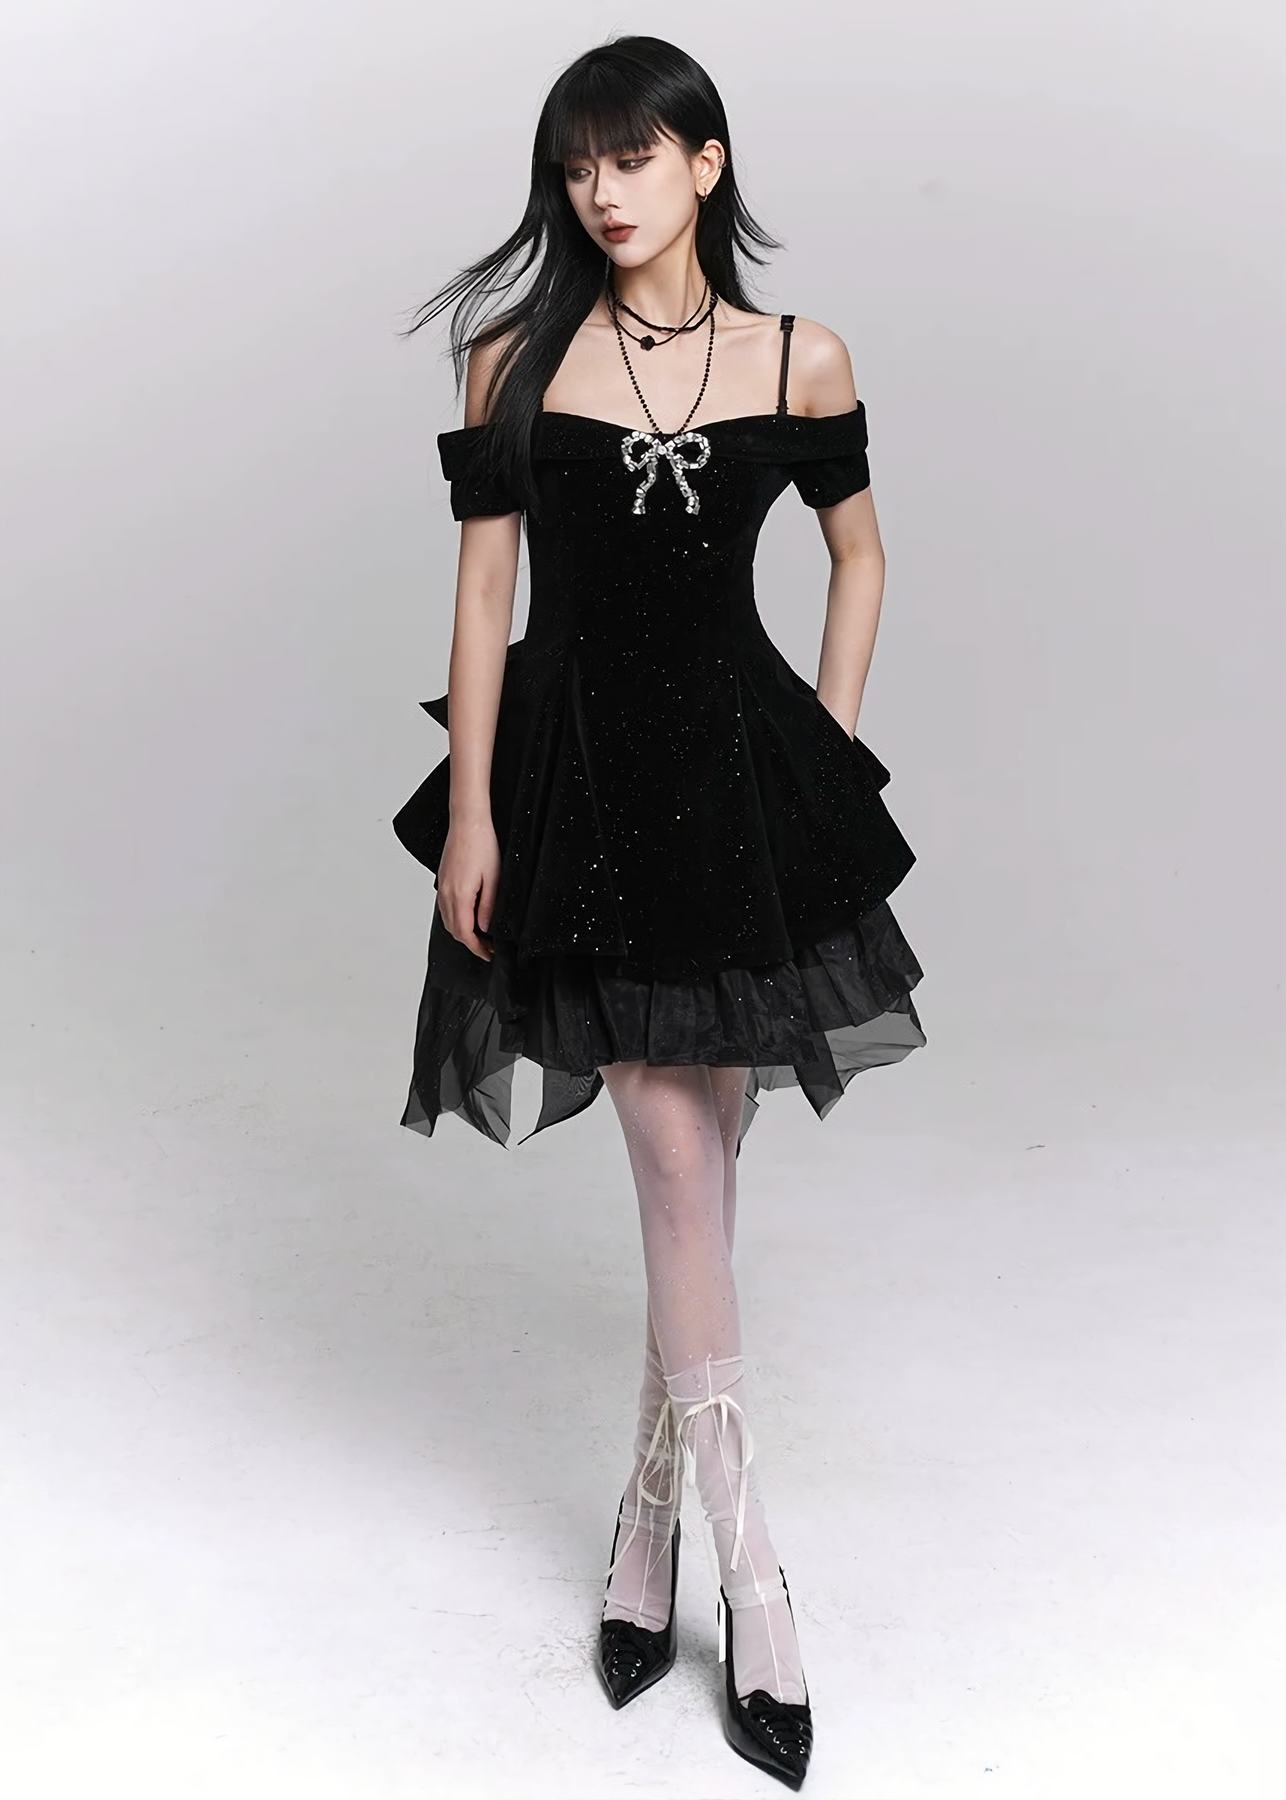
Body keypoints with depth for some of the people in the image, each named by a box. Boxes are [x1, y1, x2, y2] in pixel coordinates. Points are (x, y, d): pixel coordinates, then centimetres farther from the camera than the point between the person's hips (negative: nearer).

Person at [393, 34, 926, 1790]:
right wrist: (469, 814, -6)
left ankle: (651, 1506, 27)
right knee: (681, 1164, -2)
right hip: (576, 773, -1)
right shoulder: (517, 359, 0)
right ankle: (750, 1575, 9)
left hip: (737, 766, 2)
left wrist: (831, 756, 5)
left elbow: (861, 555, 13)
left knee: (705, 1152, 8)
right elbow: (484, 589, -1)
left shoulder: (801, 359, 3)